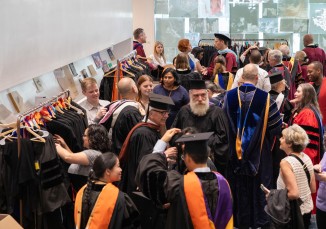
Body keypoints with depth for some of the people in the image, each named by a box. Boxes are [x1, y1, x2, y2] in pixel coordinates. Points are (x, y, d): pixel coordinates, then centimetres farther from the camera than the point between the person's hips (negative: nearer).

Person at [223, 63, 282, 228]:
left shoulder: (229, 96, -8)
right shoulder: (265, 98, -15)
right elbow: (276, 125, -11)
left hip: (235, 152, 2)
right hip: (258, 153, -2)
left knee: (238, 185, 14)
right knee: (258, 185, 12)